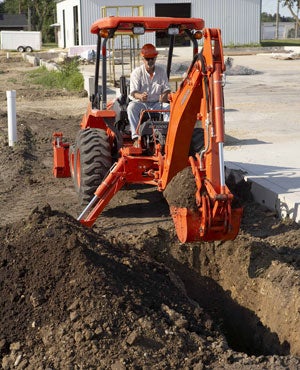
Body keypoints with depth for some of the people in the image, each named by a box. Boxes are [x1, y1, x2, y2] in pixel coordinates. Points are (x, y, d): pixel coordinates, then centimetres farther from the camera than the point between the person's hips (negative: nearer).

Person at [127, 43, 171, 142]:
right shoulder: (137, 72, 0)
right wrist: (140, 96, -35)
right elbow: (133, 92, -10)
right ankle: (136, 136, -40)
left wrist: (165, 96, -18)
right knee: (131, 107, -35)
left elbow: (166, 88, 8)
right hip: (141, 103, -2)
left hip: (157, 103, 2)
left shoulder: (161, 71, 10)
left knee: (169, 107, -29)